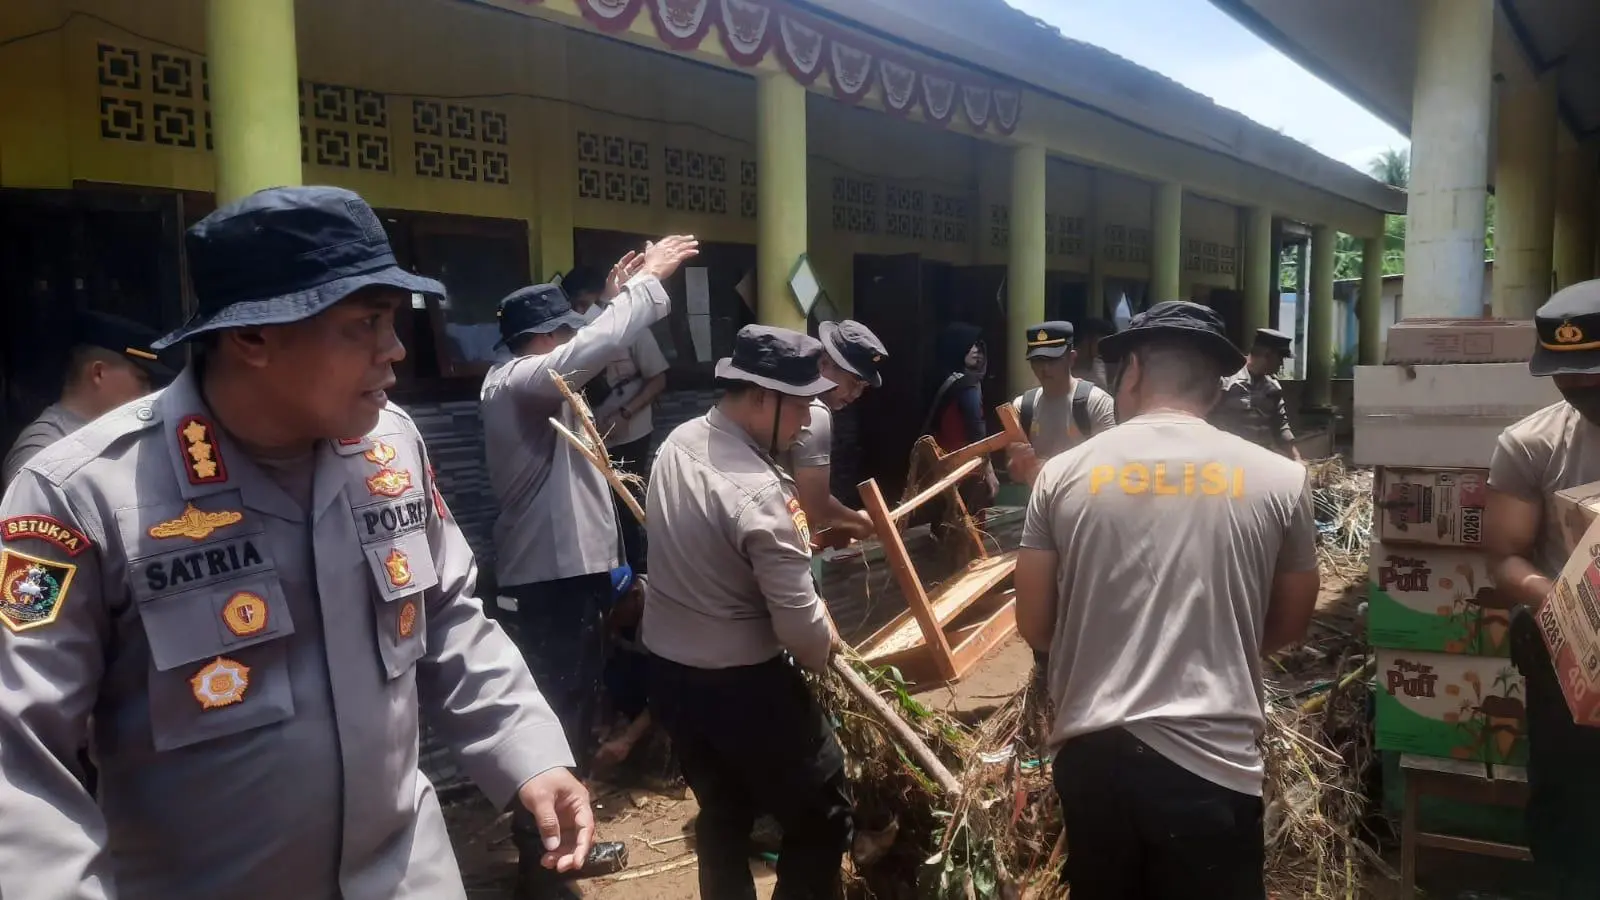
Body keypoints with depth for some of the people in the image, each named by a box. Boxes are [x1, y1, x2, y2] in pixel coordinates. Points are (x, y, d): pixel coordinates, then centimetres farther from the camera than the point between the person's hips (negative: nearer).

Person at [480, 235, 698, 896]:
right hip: (554, 572, -11)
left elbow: (586, 354, 27)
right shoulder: (516, 382, -16)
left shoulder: (529, 382, 14)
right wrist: (648, 283, -21)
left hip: (568, 566, 11)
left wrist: (620, 295, 16)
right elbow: (593, 351, -30)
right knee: (556, 707, -5)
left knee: (574, 701, 19)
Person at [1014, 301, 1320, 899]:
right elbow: (1289, 628, 11)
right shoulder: (1279, 479, 0)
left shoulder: (1064, 473, 0)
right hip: (1210, 759, -1)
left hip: (1091, 752, 2)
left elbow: (1034, 627, 5)